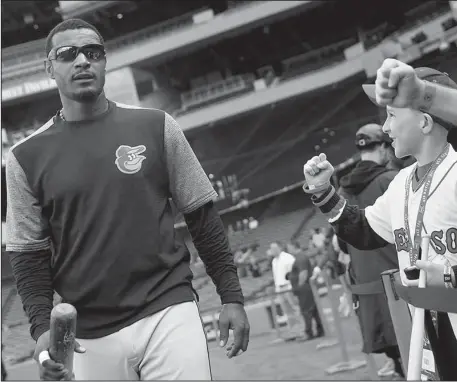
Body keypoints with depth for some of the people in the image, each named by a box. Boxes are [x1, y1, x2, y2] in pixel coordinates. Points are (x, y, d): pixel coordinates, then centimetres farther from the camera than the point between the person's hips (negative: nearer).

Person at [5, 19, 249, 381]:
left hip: (170, 313, 0)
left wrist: (231, 296, 2)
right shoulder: (26, 157, 4)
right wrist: (43, 327, -8)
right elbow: (29, 255, 6)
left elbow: (202, 217, 6)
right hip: (90, 337, 1)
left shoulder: (157, 127, 3)